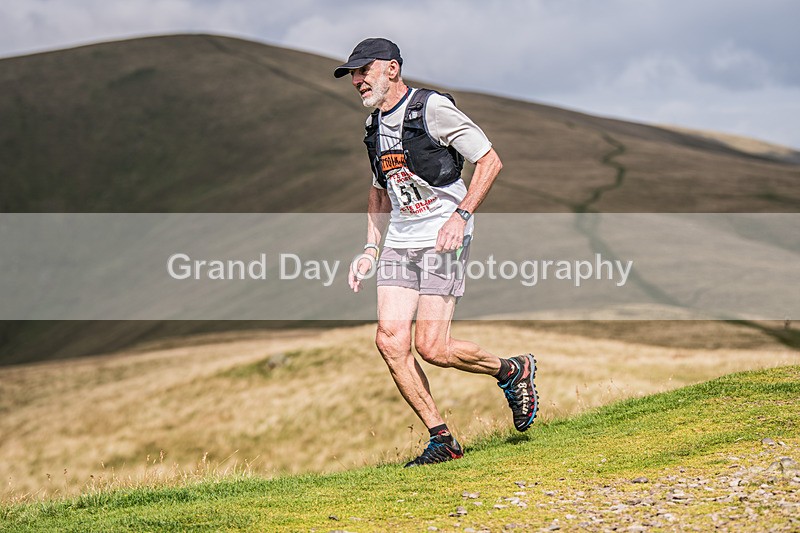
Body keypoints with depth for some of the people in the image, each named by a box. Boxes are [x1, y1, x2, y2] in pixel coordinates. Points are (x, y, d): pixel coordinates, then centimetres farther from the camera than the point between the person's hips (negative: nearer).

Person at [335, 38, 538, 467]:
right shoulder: (375, 126, 14)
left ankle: (512, 371, 14)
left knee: (431, 347, -14)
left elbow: (490, 161, -10)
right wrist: (371, 249, 17)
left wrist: (461, 215, -19)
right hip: (400, 243, 7)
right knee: (390, 340, -8)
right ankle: (442, 441, 3)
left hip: (443, 240, -7)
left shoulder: (433, 108, -10)